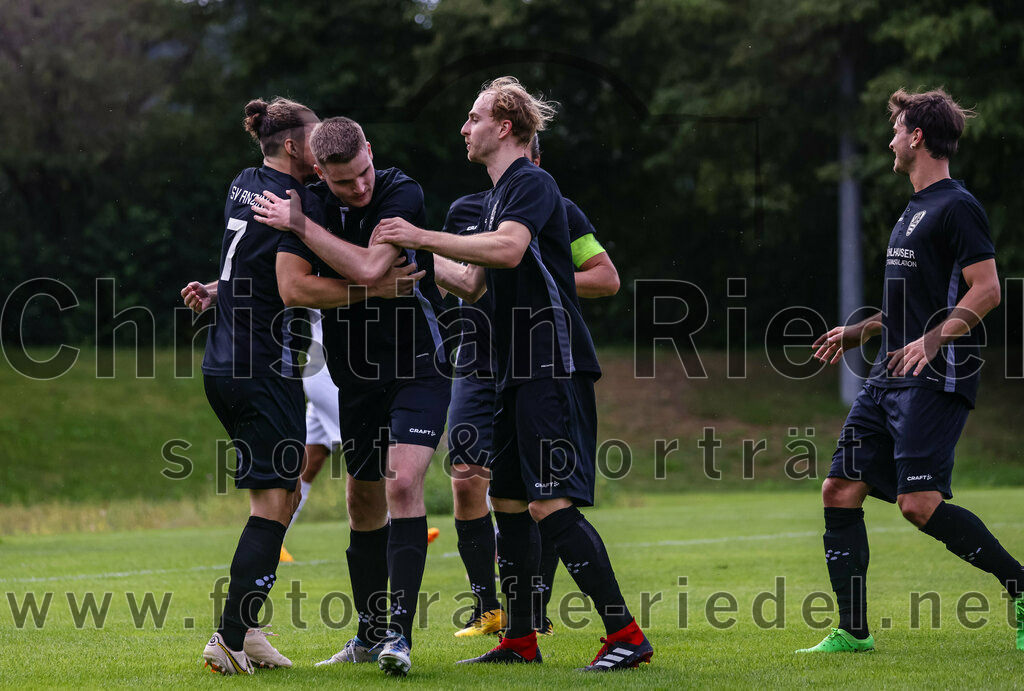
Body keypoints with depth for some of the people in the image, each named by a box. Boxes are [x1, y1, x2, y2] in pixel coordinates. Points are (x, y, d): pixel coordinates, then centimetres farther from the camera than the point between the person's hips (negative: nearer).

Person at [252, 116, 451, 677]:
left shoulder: (402, 194, -17)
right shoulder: (314, 202, -2)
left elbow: (368, 268, -30)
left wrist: (300, 225, -23)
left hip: (417, 367, -5)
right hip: (357, 377, 5)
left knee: (403, 482, -20)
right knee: (364, 500, 10)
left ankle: (399, 633, -21)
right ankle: (369, 634, 23)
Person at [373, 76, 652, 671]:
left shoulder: (532, 183, -10)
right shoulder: (497, 194, 21)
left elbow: (507, 248, -29)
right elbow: (473, 281, 26)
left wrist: (424, 237, -25)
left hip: (555, 367, -10)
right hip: (521, 371, 10)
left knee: (551, 505, -16)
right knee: (508, 500, 12)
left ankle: (626, 634, -14)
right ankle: (521, 640, 20)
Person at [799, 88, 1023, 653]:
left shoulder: (956, 206, -9)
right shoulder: (914, 210, 21)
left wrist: (931, 340, -27)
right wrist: (857, 332, 28)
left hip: (936, 378, -10)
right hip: (890, 377, 10)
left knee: (920, 504, -18)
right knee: (840, 491, 3)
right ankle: (853, 632, 7)